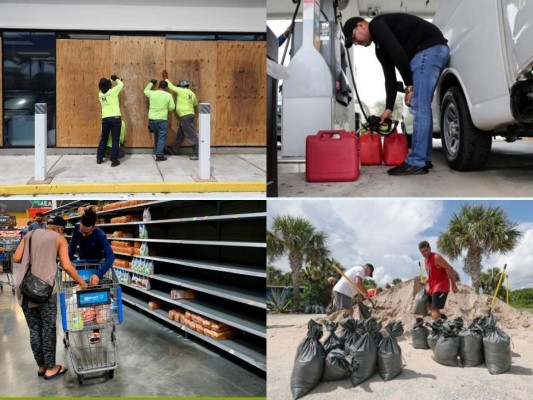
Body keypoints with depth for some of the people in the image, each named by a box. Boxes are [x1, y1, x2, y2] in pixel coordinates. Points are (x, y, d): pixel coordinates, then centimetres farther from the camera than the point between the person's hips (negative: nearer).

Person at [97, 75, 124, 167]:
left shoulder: (100, 94, 7)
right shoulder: (113, 91, -7)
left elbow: (104, 88, 29)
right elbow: (121, 84, 8)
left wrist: (111, 80, 34)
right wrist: (116, 79, 26)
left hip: (105, 119, 4)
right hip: (115, 118, -4)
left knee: (103, 139, 18)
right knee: (115, 140, 0)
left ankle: (99, 158, 23)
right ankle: (114, 160, -1)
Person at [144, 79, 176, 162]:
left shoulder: (152, 93, 1)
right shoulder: (168, 95, -4)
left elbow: (145, 90, 23)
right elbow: (172, 107, -1)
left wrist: (151, 83, 37)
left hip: (152, 119, 4)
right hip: (162, 120, -4)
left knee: (157, 136, 22)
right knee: (162, 138, 1)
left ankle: (158, 152, 31)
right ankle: (159, 156, -5)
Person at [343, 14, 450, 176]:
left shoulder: (376, 25, -4)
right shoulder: (380, 48, 24)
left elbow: (398, 53, -17)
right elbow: (390, 77, 24)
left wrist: (409, 86, -14)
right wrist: (389, 108, 21)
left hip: (430, 49, -10)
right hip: (436, 51, 10)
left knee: (419, 108, -10)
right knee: (422, 108, 14)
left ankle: (416, 163, -7)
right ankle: (424, 159, 19)